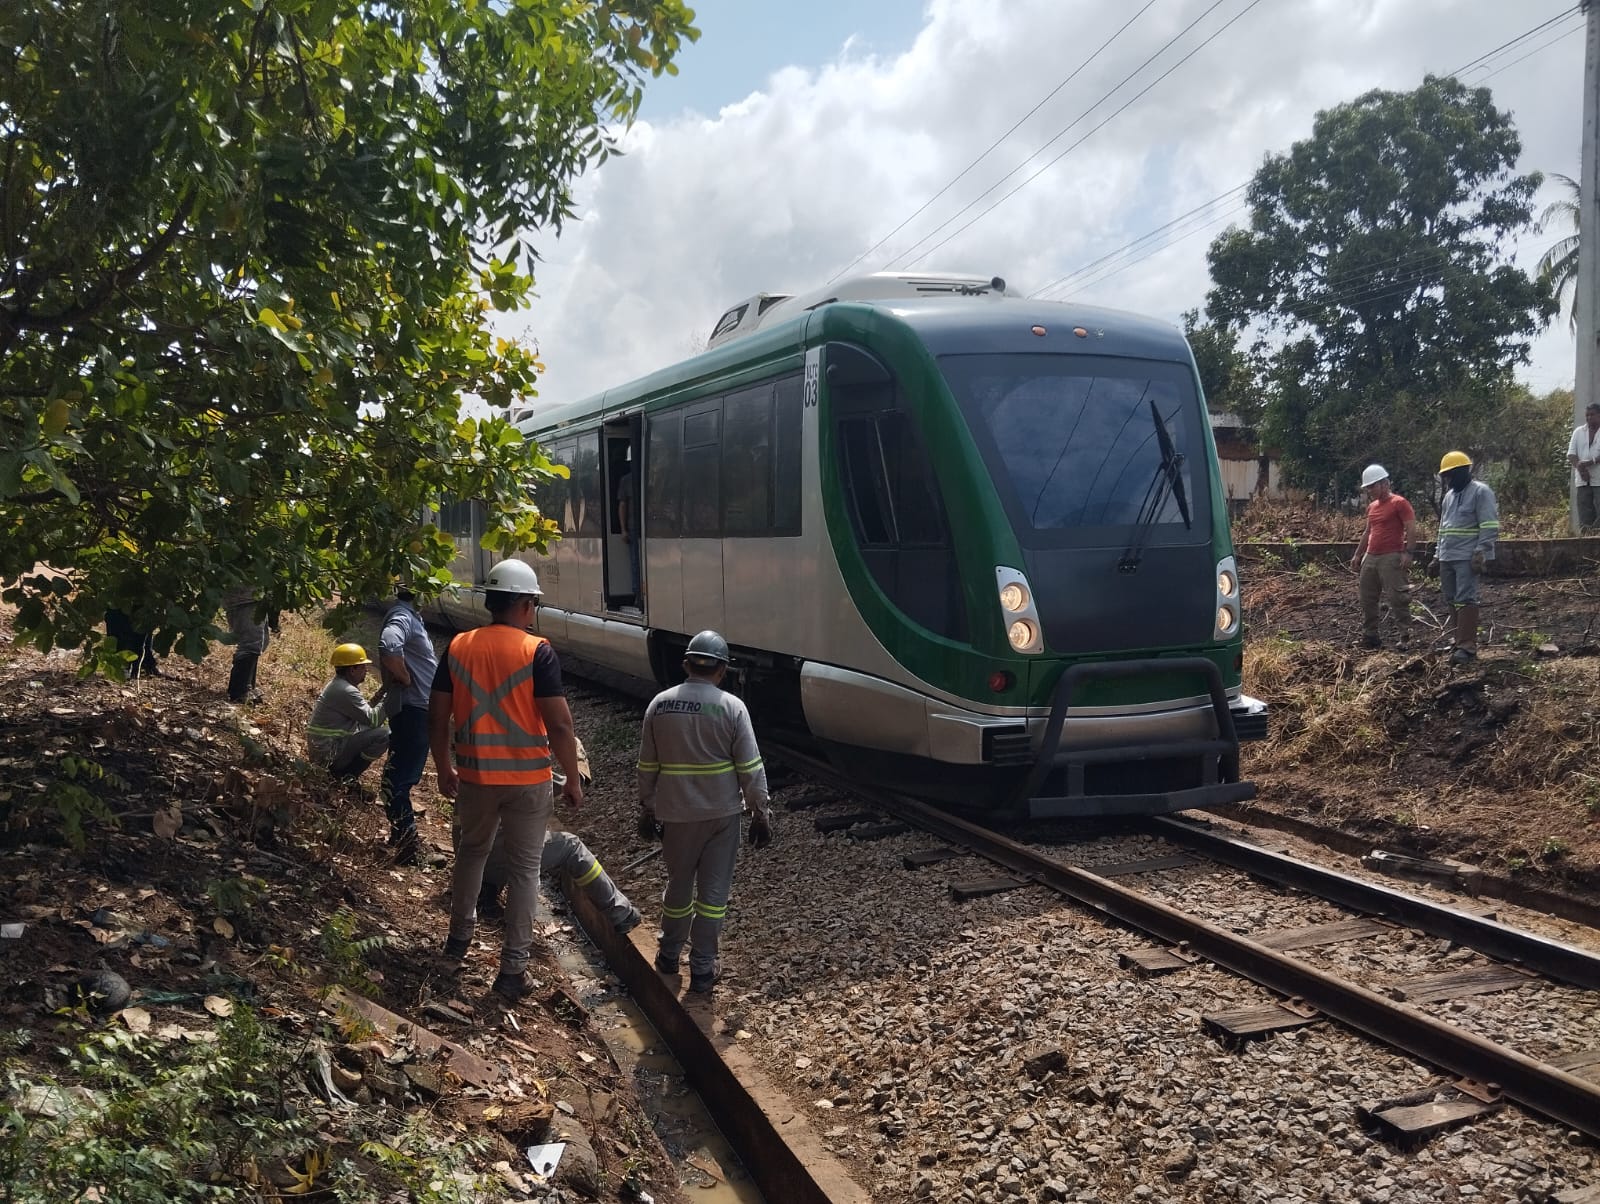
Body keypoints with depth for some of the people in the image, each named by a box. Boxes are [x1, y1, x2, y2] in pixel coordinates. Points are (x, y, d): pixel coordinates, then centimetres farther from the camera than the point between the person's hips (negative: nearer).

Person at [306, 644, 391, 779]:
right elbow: (373, 720, -21)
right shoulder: (346, 691, -20)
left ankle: (338, 769, 13)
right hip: (328, 752, -10)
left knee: (375, 730, 21)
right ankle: (344, 776, -8)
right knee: (383, 735, -18)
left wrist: (381, 693, 3)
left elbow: (364, 713, 14)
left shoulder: (337, 685, 12)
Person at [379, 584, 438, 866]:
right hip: (412, 707, -10)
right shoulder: (403, 617, -15)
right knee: (401, 778, -7)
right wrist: (406, 679, -21)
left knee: (399, 775, 16)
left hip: (416, 708, 10)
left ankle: (401, 835, 24)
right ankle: (408, 847, -6)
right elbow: (388, 647, -35)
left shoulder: (410, 616, 16)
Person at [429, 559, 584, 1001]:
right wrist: (573, 780, -4)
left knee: (472, 850, 27)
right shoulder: (537, 652, -14)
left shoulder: (458, 647, -1)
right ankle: (513, 969, 9)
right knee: (524, 869, 6)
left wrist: (444, 769, 18)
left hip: (474, 777, 4)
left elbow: (438, 717, 4)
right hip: (528, 779, -4)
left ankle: (460, 935, 40)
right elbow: (559, 724, -16)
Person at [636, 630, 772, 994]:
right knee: (713, 891, 8)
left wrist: (647, 808, 14)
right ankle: (702, 970, 11)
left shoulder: (659, 704, -4)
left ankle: (669, 956, 34)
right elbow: (751, 769, -9)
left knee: (679, 884, 20)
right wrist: (761, 813, 0)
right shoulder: (732, 708, -11)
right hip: (722, 813, -2)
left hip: (676, 813, 2)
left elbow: (647, 766, 2)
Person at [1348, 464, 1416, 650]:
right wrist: (1357, 554, 22)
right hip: (1370, 557, 8)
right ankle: (1369, 636, 15)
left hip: (1391, 558, -8)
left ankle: (1406, 636, -3)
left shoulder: (1399, 503, -7)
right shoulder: (1372, 507, 17)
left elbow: (1411, 529, -12)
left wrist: (1407, 553, -21)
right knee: (1367, 599, 8)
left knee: (1397, 598, -8)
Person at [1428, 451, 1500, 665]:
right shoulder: (1449, 495, 20)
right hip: (1447, 557, 8)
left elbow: (1489, 527, -12)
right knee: (1451, 601, 7)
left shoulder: (1480, 492, -5)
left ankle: (1467, 647, -14)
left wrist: (1480, 554, -19)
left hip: (1467, 558, -8)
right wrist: (1437, 557, 21)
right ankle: (1463, 641, 13)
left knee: (1465, 600, -13)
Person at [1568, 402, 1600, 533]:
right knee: (1585, 517, 2)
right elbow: (1571, 454, 6)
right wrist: (1580, 467, -10)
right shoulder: (1578, 431, 14)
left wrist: (1588, 463, -19)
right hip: (1583, 480, 4)